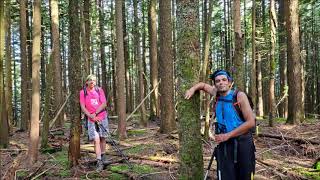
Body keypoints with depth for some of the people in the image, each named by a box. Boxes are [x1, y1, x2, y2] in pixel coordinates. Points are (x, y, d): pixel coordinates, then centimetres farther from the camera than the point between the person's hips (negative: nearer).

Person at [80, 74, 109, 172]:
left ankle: (103, 156, 30)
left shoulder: (99, 90, 1)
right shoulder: (83, 92, -2)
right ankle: (99, 162, -9)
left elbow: (104, 104, -5)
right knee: (96, 140, -11)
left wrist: (95, 113, -16)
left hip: (102, 117, 2)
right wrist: (91, 116, -17)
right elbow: (83, 107, -5)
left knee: (102, 138, 11)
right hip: (91, 120, -2)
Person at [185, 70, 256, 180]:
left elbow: (251, 122, -15)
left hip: (242, 143, -3)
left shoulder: (239, 96, -11)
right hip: (224, 144, 3)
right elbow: (203, 85, 21)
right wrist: (192, 89, 0)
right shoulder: (216, 94, 2)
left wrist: (227, 135, -15)